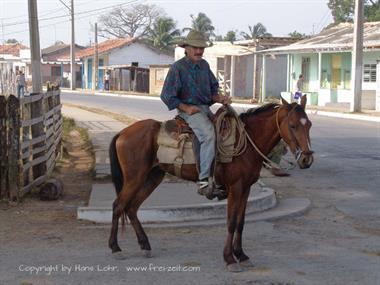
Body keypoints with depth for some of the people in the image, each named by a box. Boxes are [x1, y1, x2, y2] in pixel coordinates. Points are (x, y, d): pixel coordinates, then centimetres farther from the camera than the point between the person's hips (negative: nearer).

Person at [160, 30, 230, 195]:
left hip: (205, 109, 8)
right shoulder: (177, 68, -8)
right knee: (209, 135, -30)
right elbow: (167, 96, -7)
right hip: (188, 110, -8)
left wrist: (220, 99, -1)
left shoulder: (204, 65, 12)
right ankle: (203, 181, -32)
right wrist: (186, 107, -13)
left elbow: (213, 89, 20)